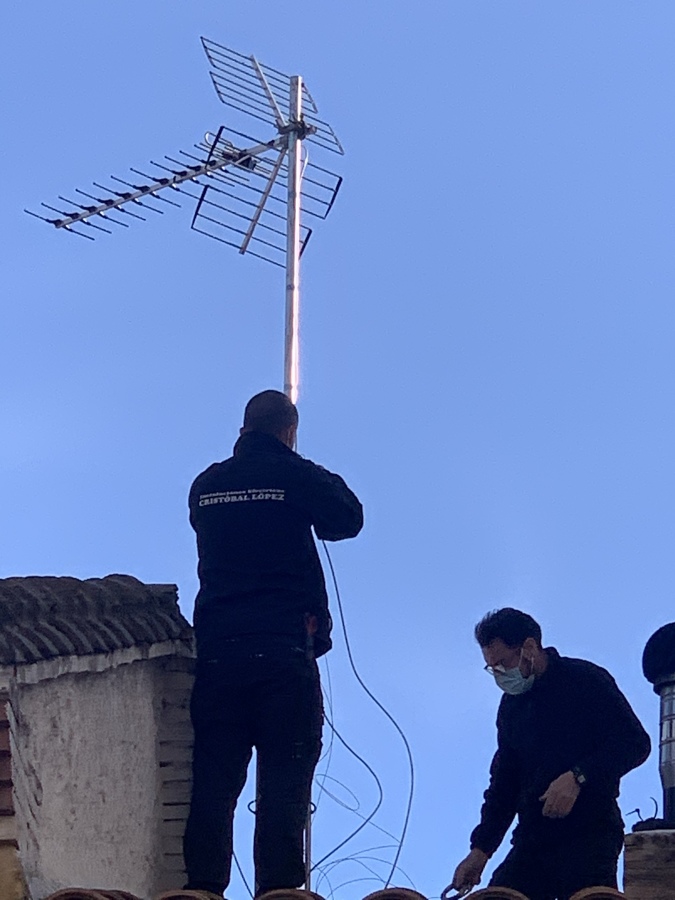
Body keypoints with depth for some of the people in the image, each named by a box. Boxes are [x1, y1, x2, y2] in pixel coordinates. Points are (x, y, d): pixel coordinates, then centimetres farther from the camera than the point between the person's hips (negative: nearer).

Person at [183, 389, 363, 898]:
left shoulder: (206, 485, 12)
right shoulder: (298, 476, -1)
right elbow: (348, 521, 10)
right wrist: (329, 484, 28)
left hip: (216, 650, 4)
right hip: (284, 650, -4)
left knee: (213, 783, 3)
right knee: (283, 783, -4)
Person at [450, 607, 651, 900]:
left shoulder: (586, 680, -3)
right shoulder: (511, 706, 18)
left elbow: (635, 743, -9)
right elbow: (503, 785, 21)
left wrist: (577, 777, -20)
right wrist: (480, 849, 11)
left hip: (589, 835, -6)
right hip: (532, 840, 6)